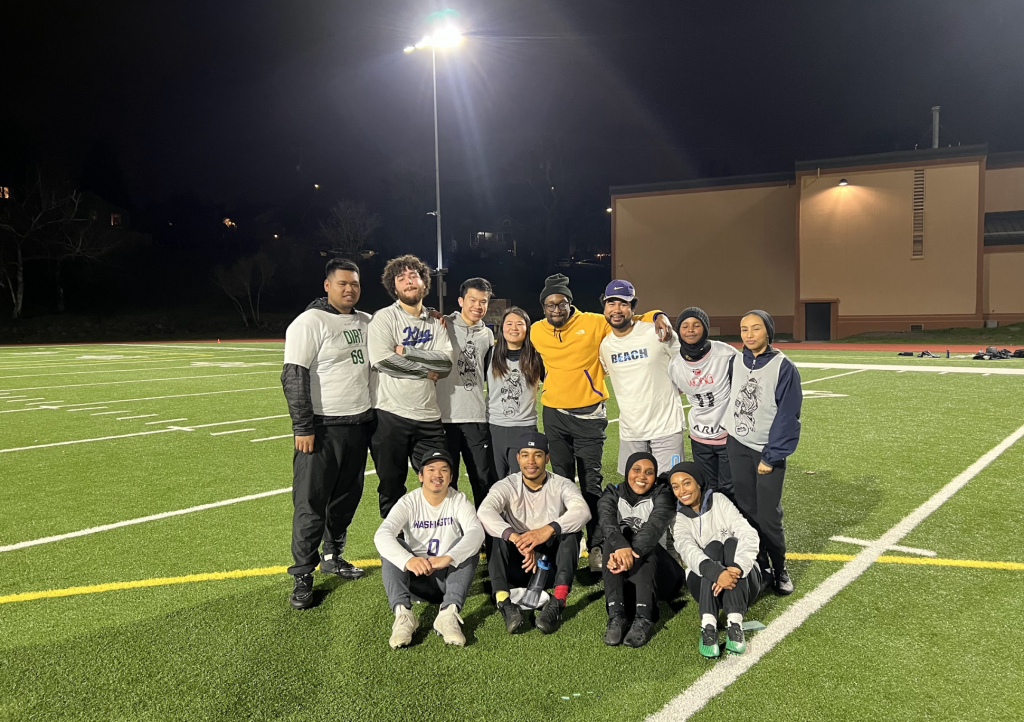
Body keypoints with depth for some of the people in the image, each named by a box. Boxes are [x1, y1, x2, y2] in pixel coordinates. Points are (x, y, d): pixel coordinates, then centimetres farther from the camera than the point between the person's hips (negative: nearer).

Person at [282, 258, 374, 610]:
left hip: (359, 423, 7)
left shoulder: (367, 322, 12)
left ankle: (332, 556, 32)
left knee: (347, 496, 15)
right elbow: (294, 376, -13)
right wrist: (303, 427, -18)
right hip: (322, 427, -7)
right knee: (311, 502, -3)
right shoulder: (310, 322, -9)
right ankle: (303, 575, 6)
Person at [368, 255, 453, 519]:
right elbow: (382, 360, -16)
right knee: (392, 487, 7)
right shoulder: (384, 318, -1)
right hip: (391, 416, -3)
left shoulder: (435, 323, 11)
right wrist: (426, 370, -8)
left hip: (429, 417, 4)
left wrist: (405, 351, -13)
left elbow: (446, 363, -5)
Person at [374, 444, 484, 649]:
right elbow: (381, 534, -25)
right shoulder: (409, 502, -7)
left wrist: (447, 558, -45)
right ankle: (402, 613, -39)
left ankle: (449, 613, -39)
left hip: (449, 576, 0)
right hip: (417, 578, 0)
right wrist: (408, 560, -46)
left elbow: (477, 531, -26)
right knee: (391, 547, -22)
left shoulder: (459, 500, -6)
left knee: (468, 545, -24)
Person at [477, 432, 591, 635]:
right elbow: (484, 512, -24)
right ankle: (504, 601, -38)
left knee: (571, 529, -26)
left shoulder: (561, 485, -3)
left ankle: (557, 603, -36)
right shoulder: (507, 486, -3)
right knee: (500, 532, -25)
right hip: (518, 565, 0)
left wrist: (549, 529, -43)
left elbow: (583, 511, -25)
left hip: (552, 567, 0)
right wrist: (516, 538, -42)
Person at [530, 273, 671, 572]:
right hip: (555, 415, 4)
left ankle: (596, 547, 6)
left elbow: (633, 322, 0)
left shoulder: (594, 323, -8)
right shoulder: (536, 332, 2)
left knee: (591, 483, -3)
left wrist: (659, 317, -16)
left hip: (589, 414, -3)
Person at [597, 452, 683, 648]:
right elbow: (608, 522, -21)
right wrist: (621, 547, -44)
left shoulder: (662, 494, -4)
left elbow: (654, 527, -25)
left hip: (658, 574, -2)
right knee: (612, 542, -26)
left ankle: (643, 619, -42)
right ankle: (616, 616, -37)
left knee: (646, 546, -30)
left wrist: (632, 553, -44)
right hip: (624, 577, 2)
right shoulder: (613, 493, 2)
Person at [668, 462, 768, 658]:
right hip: (705, 585, 0)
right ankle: (708, 626, -41)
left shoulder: (719, 501, 0)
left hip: (743, 580, 0)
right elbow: (688, 551, -19)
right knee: (713, 546, -26)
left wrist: (737, 568, -35)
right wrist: (717, 573, -40)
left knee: (732, 543, -26)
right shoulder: (679, 519, 3)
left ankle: (735, 624, -38)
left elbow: (749, 535, -15)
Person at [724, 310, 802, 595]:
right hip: (737, 447, 4)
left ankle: (779, 569, 15)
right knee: (747, 511, 7)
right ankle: (758, 566, 19)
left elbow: (787, 417, -12)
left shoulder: (784, 367, -11)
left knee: (768, 517, -4)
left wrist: (771, 456, -12)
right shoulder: (735, 362, 3)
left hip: (768, 451, -4)